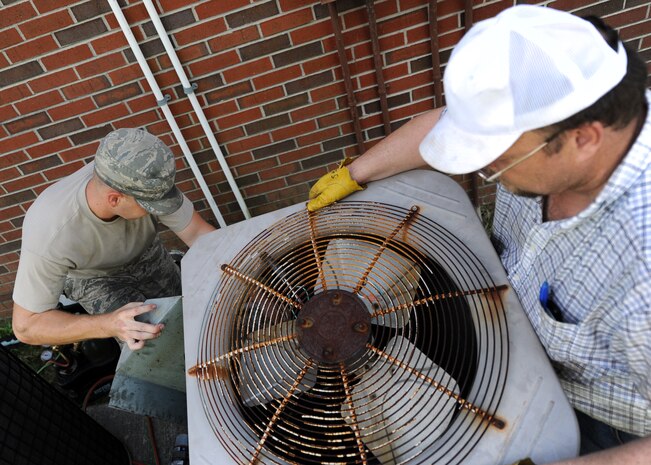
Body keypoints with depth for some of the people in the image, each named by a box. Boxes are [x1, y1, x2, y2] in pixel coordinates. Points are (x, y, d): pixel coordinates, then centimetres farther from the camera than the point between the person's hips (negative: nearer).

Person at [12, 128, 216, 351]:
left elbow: (198, 232, -27)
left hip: (144, 252, 3)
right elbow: (25, 325, -34)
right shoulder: (49, 233, -43)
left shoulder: (141, 180, -36)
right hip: (93, 277, -2)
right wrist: (110, 324, -50)